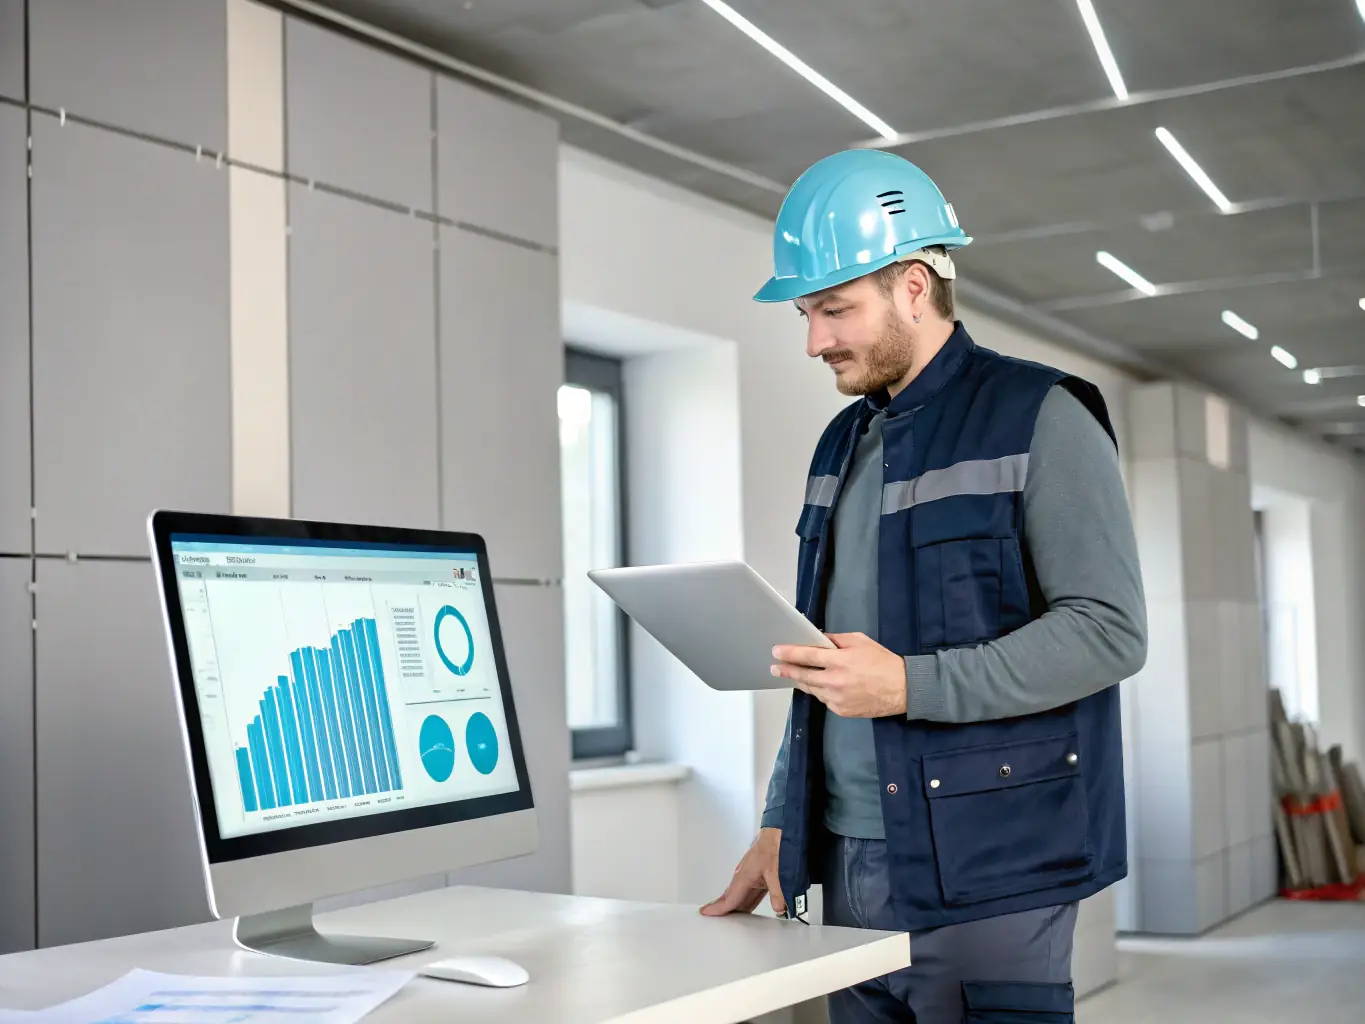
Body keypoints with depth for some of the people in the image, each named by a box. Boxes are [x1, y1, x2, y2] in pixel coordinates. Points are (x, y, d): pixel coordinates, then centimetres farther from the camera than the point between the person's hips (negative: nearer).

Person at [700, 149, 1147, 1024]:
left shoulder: (1040, 418, -6)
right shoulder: (844, 443, 17)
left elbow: (1110, 631, -14)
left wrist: (910, 686, -22)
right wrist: (783, 822, 16)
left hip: (985, 877, -6)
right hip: (849, 867, 7)